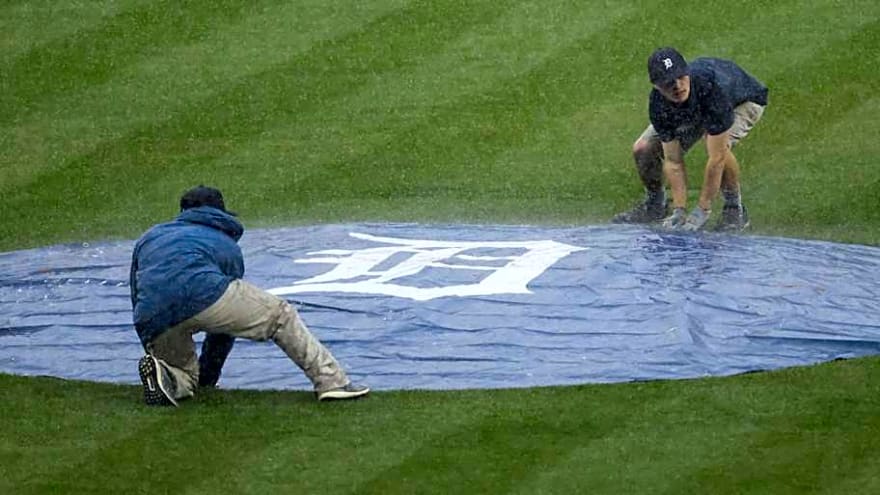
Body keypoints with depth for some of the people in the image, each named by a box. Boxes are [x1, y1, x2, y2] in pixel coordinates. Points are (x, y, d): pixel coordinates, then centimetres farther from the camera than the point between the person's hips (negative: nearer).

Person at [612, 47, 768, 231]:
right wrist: (679, 211, -29)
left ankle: (735, 209, -10)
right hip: (696, 110, 5)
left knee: (720, 147, -36)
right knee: (642, 150, -8)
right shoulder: (658, 103, -30)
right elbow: (673, 160, -23)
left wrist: (702, 211, -39)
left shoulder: (712, 88, -46)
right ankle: (655, 205, 22)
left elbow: (717, 158, -42)